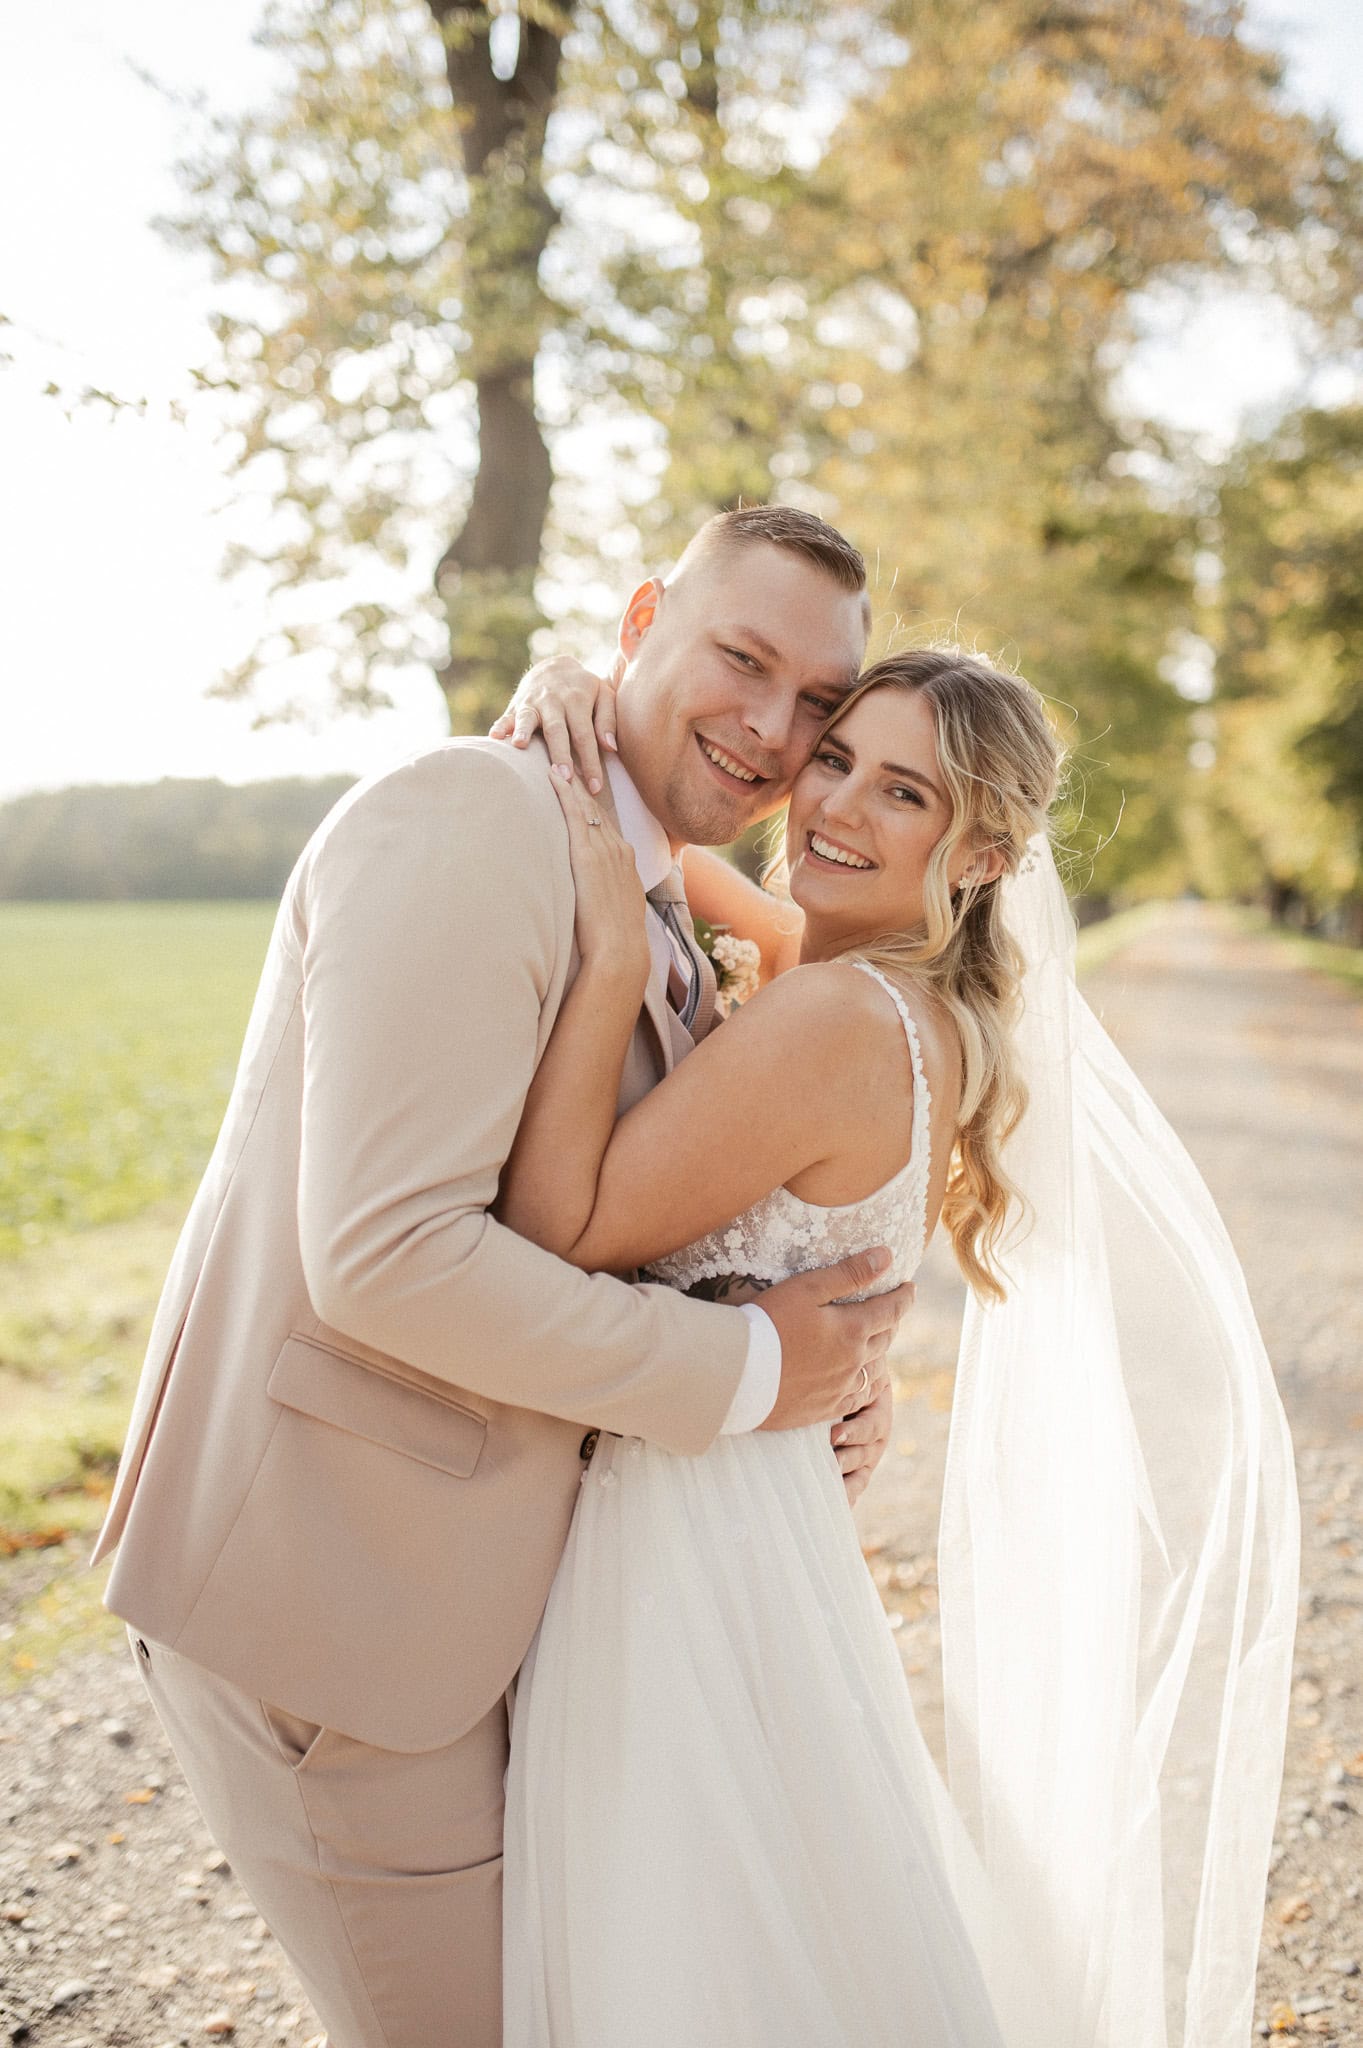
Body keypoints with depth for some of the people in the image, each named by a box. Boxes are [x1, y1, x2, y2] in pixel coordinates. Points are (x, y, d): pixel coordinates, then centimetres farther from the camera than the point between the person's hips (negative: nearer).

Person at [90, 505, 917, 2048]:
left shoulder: (659, 933, 13)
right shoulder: (469, 819, -19)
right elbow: (387, 1251, -28)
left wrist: (832, 1374, 0)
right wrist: (740, 1371, -18)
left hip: (447, 1568, 10)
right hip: (321, 1589, -9)